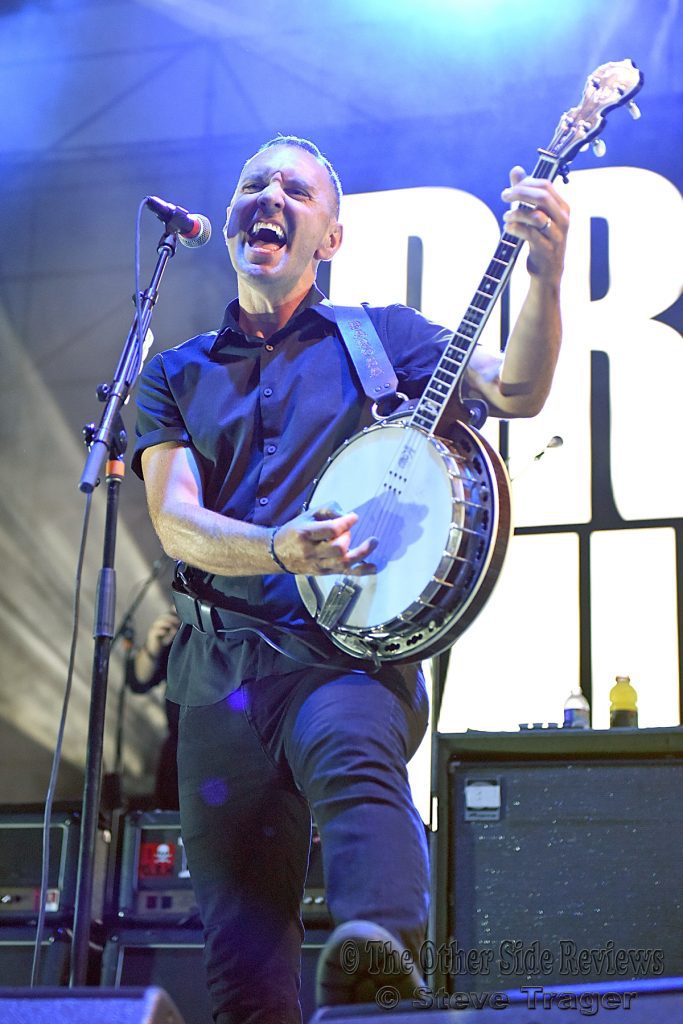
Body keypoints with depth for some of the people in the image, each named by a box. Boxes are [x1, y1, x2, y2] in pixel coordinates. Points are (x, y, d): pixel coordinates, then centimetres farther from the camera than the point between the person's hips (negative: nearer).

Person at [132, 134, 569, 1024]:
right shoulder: (176, 375, 18)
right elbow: (175, 522, 4)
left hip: (348, 652, -3)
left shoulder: (382, 337, 14)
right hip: (223, 671, 3)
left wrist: (546, 272, -19)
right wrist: (281, 550, -17)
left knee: (353, 748, -40)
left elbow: (517, 389, 0)